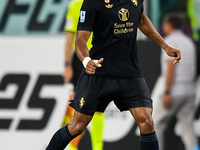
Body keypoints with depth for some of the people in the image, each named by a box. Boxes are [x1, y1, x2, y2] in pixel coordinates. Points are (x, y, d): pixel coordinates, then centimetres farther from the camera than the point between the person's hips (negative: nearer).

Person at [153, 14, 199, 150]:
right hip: (189, 92, 7)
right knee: (188, 127, 2)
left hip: (173, 93, -7)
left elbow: (171, 67, -15)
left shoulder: (170, 42, -7)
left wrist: (167, 92, -16)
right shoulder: (189, 43, 16)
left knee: (157, 125, 6)